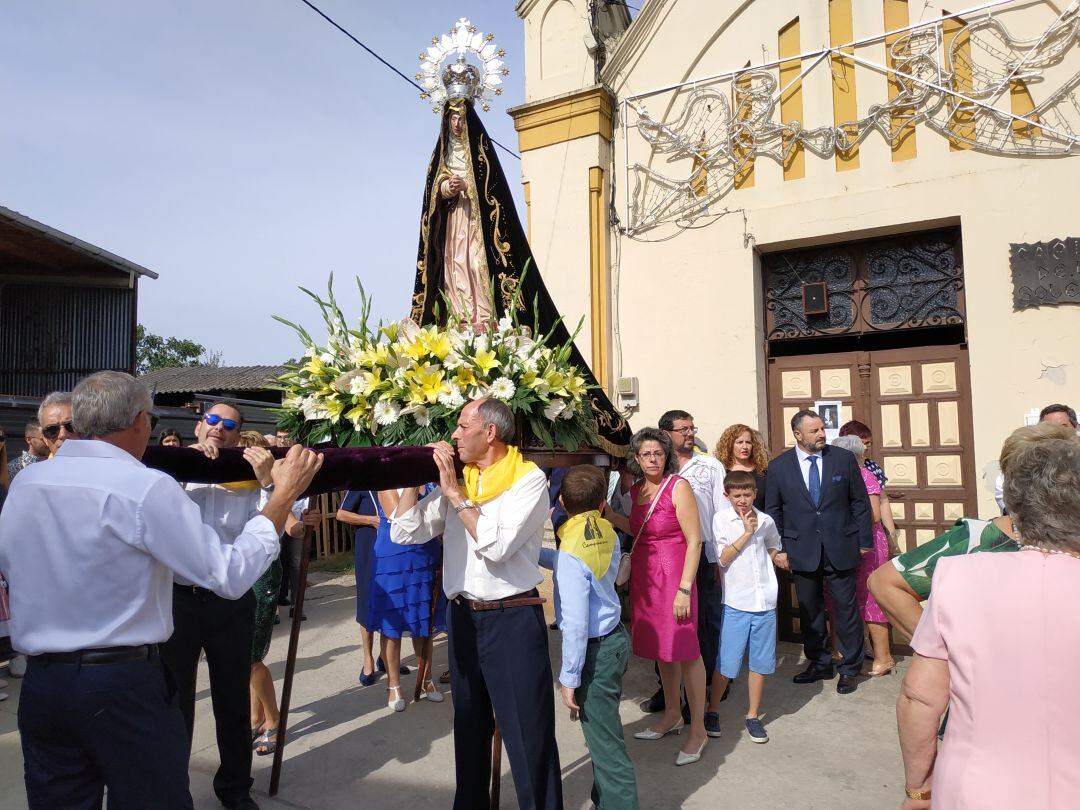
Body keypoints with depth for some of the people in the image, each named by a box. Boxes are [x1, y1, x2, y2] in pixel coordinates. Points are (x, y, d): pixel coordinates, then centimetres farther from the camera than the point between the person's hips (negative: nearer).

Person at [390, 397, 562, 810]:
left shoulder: (529, 478, -10)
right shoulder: (455, 479, 8)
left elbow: (497, 545, -23)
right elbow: (404, 532, 5)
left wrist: (455, 493, -16)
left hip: (513, 619, -6)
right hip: (462, 617, 7)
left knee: (528, 734, 1)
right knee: (469, 727, 22)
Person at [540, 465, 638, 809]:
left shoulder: (570, 552, -24)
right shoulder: (608, 532, -2)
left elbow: (575, 624, -25)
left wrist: (569, 677, -16)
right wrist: (536, 553, 20)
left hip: (595, 650, -8)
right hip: (615, 639, 9)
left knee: (605, 742, 2)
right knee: (603, 731, 22)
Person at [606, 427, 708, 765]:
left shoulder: (678, 487, -14)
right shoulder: (637, 489, 5)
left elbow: (694, 541, -15)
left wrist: (684, 589, -19)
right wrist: (610, 516, 4)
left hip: (672, 576, -7)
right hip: (644, 576, 7)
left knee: (685, 650, 0)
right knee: (661, 647, 17)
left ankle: (698, 729, 14)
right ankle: (671, 715, 34)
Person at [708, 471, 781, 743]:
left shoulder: (766, 520, 5)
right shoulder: (721, 519, -4)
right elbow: (723, 558, -10)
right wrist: (747, 532, -14)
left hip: (765, 601, 3)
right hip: (735, 601, -3)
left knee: (760, 662, 10)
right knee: (726, 663, 1)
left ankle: (753, 716, 25)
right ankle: (712, 711, 20)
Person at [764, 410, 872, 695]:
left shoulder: (844, 458, -1)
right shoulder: (778, 466, -1)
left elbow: (860, 502, 4)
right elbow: (773, 511, 4)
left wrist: (864, 541, 3)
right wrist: (778, 549, 0)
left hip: (840, 549, -1)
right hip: (802, 551, 1)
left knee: (846, 608, 5)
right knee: (809, 610, 11)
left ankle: (850, 668, 22)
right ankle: (819, 664, 27)